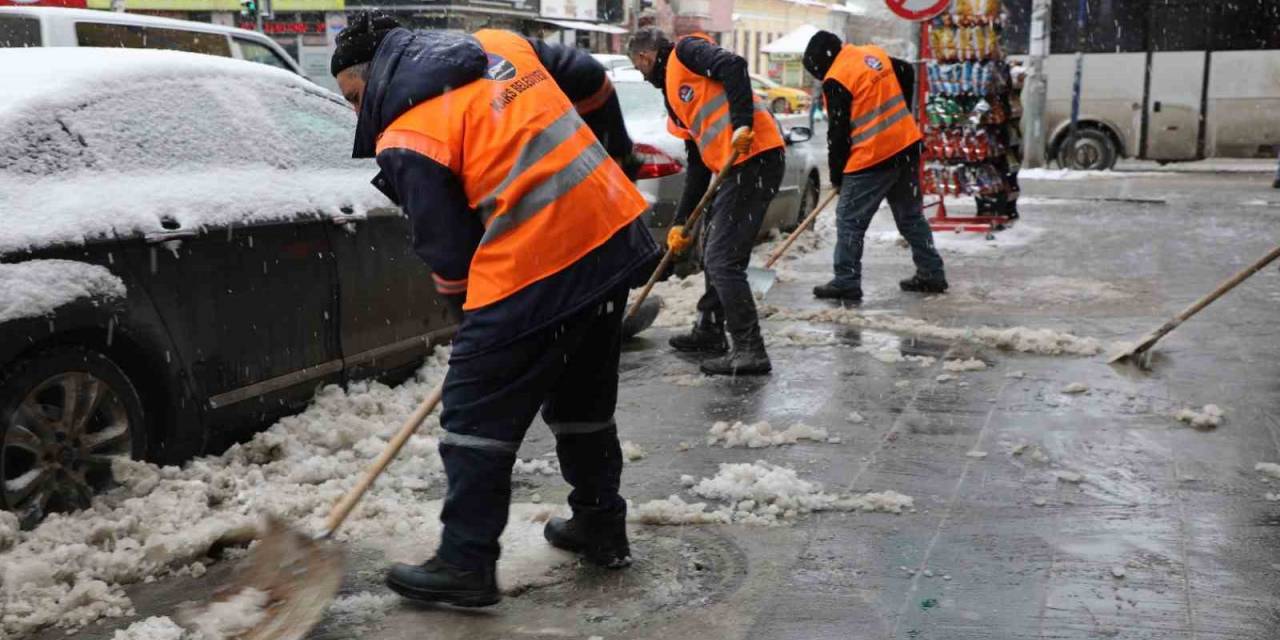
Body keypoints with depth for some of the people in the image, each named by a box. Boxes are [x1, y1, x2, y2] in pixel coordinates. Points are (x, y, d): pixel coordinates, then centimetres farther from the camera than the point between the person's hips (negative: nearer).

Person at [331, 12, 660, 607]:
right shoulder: (499, 43, 12)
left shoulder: (405, 139, -8)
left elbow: (448, 251, -6)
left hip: (535, 270, -8)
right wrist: (615, 160, 31)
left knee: (476, 417, 5)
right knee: (583, 399, 24)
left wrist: (468, 311, 13)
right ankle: (601, 525, 36)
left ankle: (466, 563, 11)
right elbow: (590, 81, 19)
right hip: (615, 233, 9)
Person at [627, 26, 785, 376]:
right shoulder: (674, 97, 26)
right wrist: (680, 223, 21)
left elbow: (733, 65, -17)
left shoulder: (685, 52, 3)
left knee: (723, 259, -9)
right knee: (712, 251, 21)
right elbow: (698, 166, 23)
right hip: (737, 166, 10)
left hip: (755, 156, -10)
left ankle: (750, 351, -5)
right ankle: (710, 330, 36)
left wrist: (742, 124, -26)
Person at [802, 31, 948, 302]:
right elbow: (906, 74, 23)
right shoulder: (875, 54, 8)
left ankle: (846, 282, 2)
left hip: (872, 158, -8)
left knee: (849, 221, 1)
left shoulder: (836, 79, -13)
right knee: (911, 215, 17)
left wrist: (836, 174, 0)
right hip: (906, 147, 8)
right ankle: (931, 274, 22)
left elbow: (838, 132, -11)